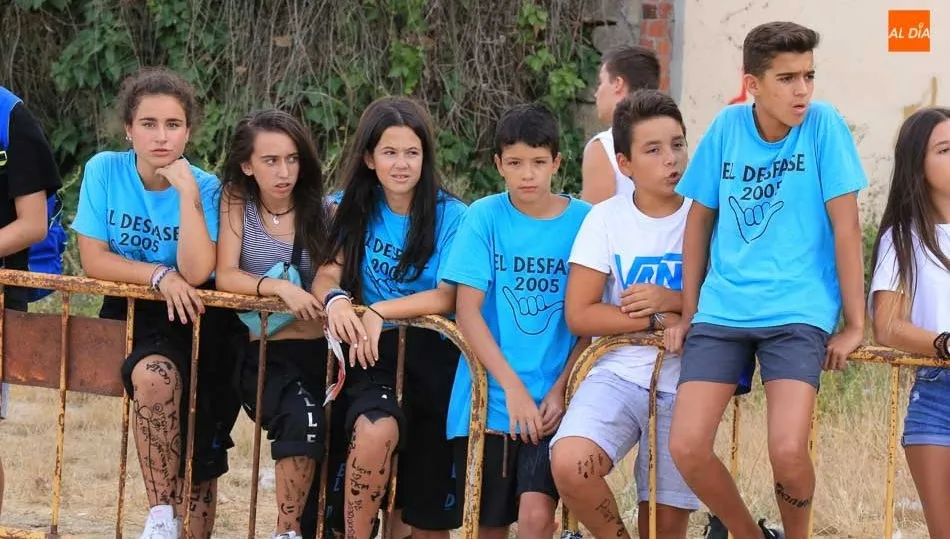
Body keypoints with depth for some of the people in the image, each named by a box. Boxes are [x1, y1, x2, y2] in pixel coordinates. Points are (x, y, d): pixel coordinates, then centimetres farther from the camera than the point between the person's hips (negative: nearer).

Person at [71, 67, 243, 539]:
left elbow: (196, 273, -20)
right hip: (129, 313, -1)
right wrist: (159, 276, -16)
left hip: (194, 318, 1)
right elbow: (93, 259, -7)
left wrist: (186, 191, -22)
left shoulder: (204, 188, -6)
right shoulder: (104, 171, -4)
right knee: (154, 374, -34)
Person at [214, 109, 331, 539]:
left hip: (317, 351, 3)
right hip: (260, 354, -3)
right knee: (302, 418, -32)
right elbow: (224, 277, -7)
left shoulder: (322, 211, 11)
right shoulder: (236, 201, 4)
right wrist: (279, 287, -24)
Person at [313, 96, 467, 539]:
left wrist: (379, 311, -24)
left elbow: (449, 297, -11)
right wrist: (337, 300, -22)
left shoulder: (450, 216, -2)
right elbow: (328, 274, 2)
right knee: (376, 430, -34)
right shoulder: (353, 208, 8)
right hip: (374, 353, 1)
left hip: (432, 353, -1)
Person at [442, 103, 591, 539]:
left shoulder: (583, 221, -1)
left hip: (552, 402, -1)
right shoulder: (484, 217, -2)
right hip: (488, 398, 1)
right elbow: (467, 311, -7)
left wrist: (560, 391, -10)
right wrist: (514, 388, -15)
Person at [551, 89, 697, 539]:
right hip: (618, 373, 0)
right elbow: (579, 315, -5)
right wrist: (659, 321, -11)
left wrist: (673, 301, -15)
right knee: (570, 465, -28)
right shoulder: (606, 218, 1)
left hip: (684, 384, 0)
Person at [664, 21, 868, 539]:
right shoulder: (727, 126, 3)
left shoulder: (823, 124, -6)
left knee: (788, 451, -22)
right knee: (686, 447, -12)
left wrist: (854, 324, -6)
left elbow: (845, 224, -5)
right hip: (721, 312, 3)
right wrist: (689, 313, 14)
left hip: (797, 313, -3)